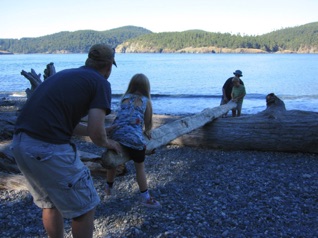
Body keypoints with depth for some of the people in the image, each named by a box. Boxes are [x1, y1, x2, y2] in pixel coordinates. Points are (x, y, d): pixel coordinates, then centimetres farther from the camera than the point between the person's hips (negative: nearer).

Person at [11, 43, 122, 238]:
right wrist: (107, 143, 12)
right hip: (49, 148, -8)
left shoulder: (66, 74, 22)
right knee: (85, 207, 10)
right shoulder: (101, 83, 0)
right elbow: (95, 132, -11)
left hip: (20, 142, 8)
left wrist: (103, 130, 35)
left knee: (50, 203, 27)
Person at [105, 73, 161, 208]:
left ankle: (108, 187, 44)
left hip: (116, 135, 4)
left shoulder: (124, 98, 18)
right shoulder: (146, 101, 9)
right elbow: (148, 123, 11)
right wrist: (146, 132, 35)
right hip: (134, 137, -4)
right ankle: (145, 197, 16)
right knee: (140, 167, 12)